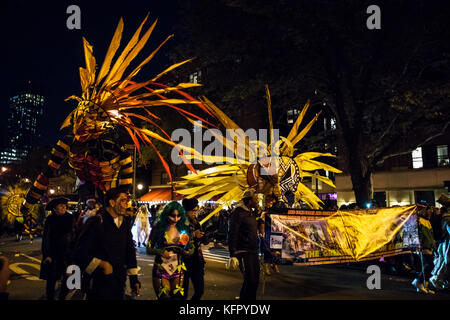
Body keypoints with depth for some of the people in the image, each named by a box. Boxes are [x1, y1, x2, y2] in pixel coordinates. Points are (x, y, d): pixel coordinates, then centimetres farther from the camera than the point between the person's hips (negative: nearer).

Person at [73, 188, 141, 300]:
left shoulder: (125, 224, 7)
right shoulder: (96, 222, -13)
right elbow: (80, 253, -16)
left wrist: (134, 278, 12)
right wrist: (102, 264, -22)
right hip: (98, 285, -6)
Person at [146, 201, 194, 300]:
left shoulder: (183, 229, 3)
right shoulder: (158, 228, -5)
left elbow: (191, 247, 11)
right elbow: (149, 249, -3)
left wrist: (188, 251, -11)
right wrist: (161, 252, -20)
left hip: (178, 270, 2)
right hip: (161, 269, -2)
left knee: (178, 297, 4)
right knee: (164, 297, 1)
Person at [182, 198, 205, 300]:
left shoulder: (196, 223, 12)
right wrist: (193, 235, -21)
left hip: (196, 260, 6)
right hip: (185, 260, -6)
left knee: (200, 290, 7)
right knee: (183, 292, 0)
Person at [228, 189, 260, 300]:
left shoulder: (251, 214, 16)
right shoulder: (239, 213, -11)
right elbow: (232, 235, -16)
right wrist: (232, 255, -20)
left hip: (253, 252, 9)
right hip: (243, 252, -9)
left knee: (255, 280, 12)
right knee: (250, 280, -10)